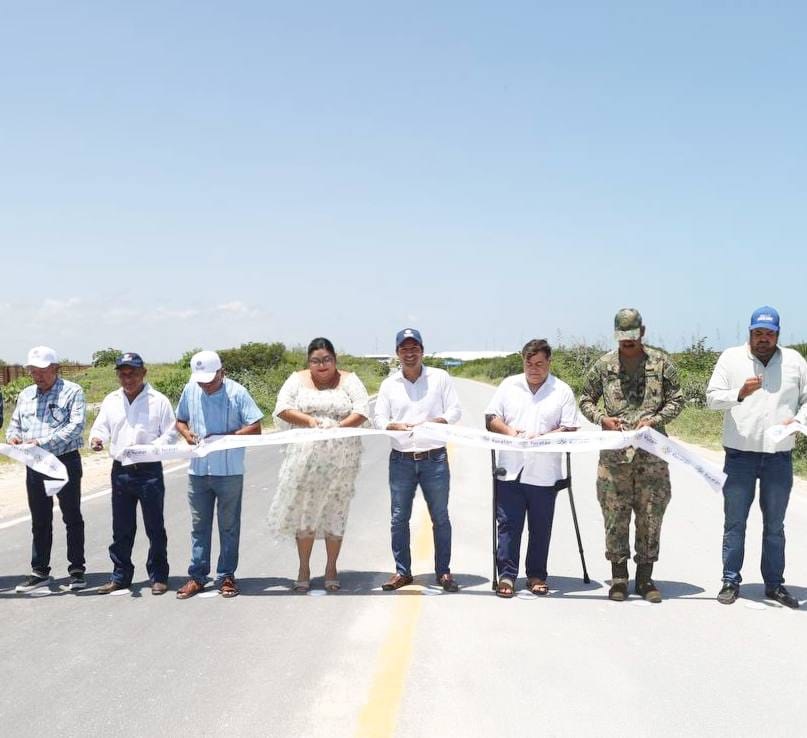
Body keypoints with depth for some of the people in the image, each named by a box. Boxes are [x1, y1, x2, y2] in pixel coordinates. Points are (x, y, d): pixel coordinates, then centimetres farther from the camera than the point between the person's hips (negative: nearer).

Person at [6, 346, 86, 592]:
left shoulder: (72, 392, -6)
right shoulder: (26, 395, 12)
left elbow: (76, 426, -16)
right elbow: (14, 424, 17)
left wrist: (44, 442, -24)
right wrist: (13, 437, -8)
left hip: (65, 462, -5)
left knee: (72, 518, 4)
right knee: (39, 521, 12)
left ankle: (77, 570, 12)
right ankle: (39, 571, 20)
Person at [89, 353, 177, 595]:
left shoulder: (158, 400, -3)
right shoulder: (111, 401, 10)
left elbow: (170, 434, -4)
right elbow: (100, 427, 11)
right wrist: (96, 439, -13)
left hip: (149, 471, -4)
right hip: (121, 471, 4)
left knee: (155, 527, 4)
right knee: (121, 529, 10)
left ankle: (158, 576, 13)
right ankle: (121, 576, 20)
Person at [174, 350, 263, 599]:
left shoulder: (237, 392, -10)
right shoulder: (190, 390, 2)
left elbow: (255, 428, -10)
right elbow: (180, 420, 16)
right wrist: (187, 433, -6)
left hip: (229, 471, -3)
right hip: (198, 471, 3)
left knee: (229, 526, 7)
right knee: (199, 525, 10)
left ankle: (226, 576, 16)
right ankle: (197, 576, 18)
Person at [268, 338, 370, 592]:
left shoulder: (349, 380, 5)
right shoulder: (297, 380, 8)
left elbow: (362, 411, -5)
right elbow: (282, 408, -2)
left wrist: (339, 426, -20)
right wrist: (308, 420, -17)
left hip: (341, 459, -1)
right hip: (305, 458, 1)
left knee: (335, 512, 5)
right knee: (303, 511, 4)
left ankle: (331, 568, 18)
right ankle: (304, 569, 16)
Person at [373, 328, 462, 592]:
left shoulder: (440, 378, 1)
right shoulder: (389, 384, 6)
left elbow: (454, 411, -1)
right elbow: (378, 418, 2)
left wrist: (432, 423, -19)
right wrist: (396, 426, -19)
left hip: (435, 458, -2)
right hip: (401, 459, 2)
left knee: (440, 517, 6)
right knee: (399, 518, 6)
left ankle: (443, 571, 17)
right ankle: (402, 572, 17)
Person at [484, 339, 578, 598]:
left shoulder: (562, 391, 4)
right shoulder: (509, 385, 10)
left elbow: (570, 430, -1)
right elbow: (491, 418, 9)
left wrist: (543, 437, -16)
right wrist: (508, 431, -11)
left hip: (544, 474, -1)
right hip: (509, 470, 1)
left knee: (541, 528, 7)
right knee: (508, 525, 2)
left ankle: (536, 576, 18)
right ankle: (507, 575, 7)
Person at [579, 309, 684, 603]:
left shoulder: (661, 362, 4)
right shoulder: (604, 364, 5)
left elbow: (676, 400, 7)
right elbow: (585, 399, 13)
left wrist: (655, 419, -10)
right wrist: (601, 418, -6)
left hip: (652, 451, 0)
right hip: (614, 452, 0)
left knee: (650, 516, 4)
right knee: (615, 515, 2)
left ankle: (645, 577, 16)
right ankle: (619, 578, 13)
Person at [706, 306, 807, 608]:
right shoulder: (731, 358, 1)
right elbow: (712, 397, -4)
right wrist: (740, 393, -22)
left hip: (779, 456, 2)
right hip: (739, 454, -1)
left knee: (774, 524, 11)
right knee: (734, 522, 5)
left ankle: (774, 584, 21)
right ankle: (731, 581, 15)